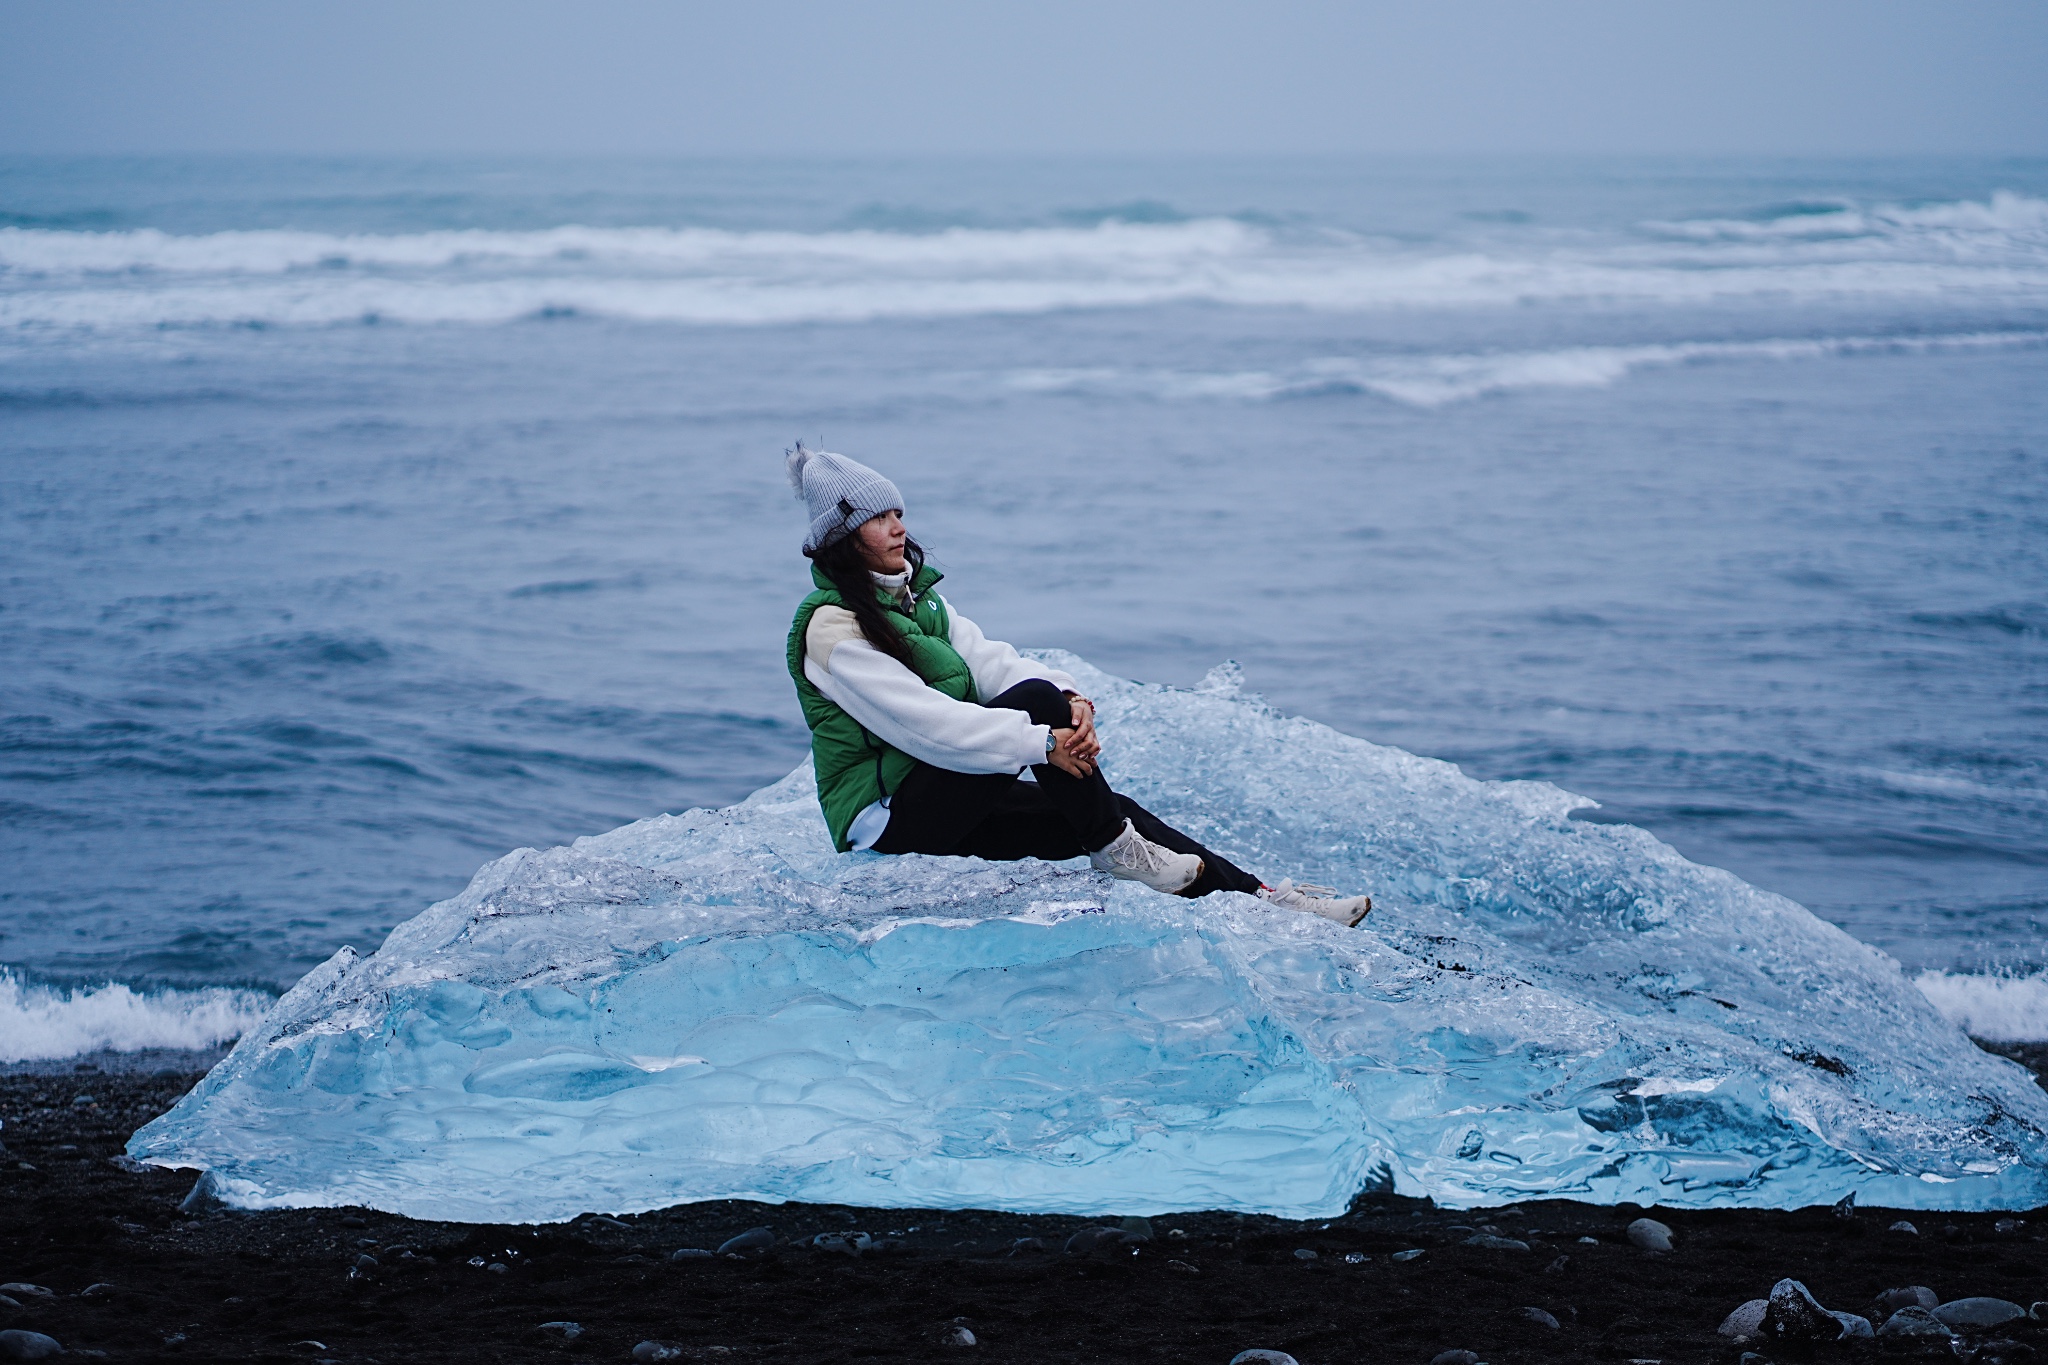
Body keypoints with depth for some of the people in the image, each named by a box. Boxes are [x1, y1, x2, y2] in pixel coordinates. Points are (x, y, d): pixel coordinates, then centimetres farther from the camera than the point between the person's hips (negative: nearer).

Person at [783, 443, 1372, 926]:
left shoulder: (915, 598, 15)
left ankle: (1257, 894, -8)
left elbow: (988, 661, 2)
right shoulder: (832, 628, -14)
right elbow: (924, 723, -24)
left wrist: (1071, 698, -18)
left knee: (1111, 814, -7)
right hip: (887, 825, -8)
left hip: (951, 806, 8)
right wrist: (1043, 743, -27)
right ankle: (1115, 851, -18)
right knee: (1033, 701, -25)